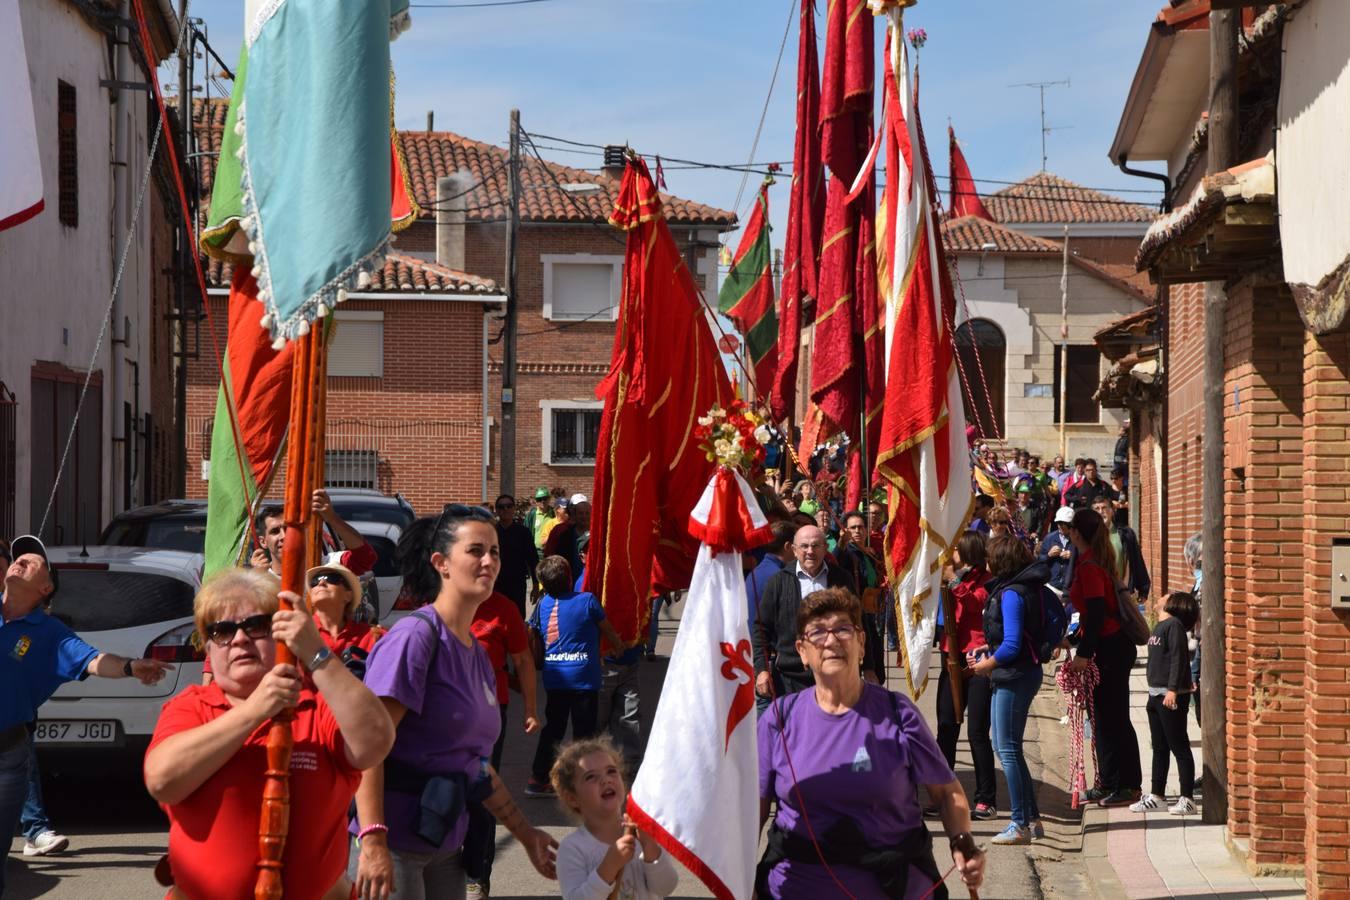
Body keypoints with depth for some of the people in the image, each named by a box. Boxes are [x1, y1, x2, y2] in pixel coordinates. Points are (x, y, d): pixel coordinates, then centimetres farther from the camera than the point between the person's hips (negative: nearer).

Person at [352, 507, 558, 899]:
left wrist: (525, 833, 24)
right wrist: (373, 842, -28)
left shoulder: (479, 655, 15)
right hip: (393, 842, -8)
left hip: (445, 847, 8)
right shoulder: (416, 635, -12)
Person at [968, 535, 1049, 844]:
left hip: (1015, 677, -10)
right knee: (1005, 747, 15)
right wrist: (988, 650, 10)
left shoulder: (1011, 594, -18)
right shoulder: (1024, 588, 12)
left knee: (1008, 750, -4)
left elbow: (1012, 645, -23)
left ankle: (1021, 824, 1)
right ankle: (1032, 819, 20)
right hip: (1009, 677, 10)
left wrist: (987, 664, -9)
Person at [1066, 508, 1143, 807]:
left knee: (1113, 718, -4)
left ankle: (1128, 786, 1)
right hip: (1111, 646, 10)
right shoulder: (1096, 560, 13)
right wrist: (1075, 638, 24)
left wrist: (1084, 653, -23)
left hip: (1110, 648, -10)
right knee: (1104, 717, 14)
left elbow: (1096, 613, -23)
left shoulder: (1089, 567, -17)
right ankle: (1109, 783, 21)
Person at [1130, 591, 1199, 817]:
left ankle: (1186, 799, -1)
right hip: (1156, 695, 10)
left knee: (1179, 747, -4)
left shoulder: (1174, 625, -13)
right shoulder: (1159, 626, 15)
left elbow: (1178, 659, -19)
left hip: (1172, 696, -10)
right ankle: (1156, 796, 21)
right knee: (1159, 748, 14)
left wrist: (1173, 690, -24)